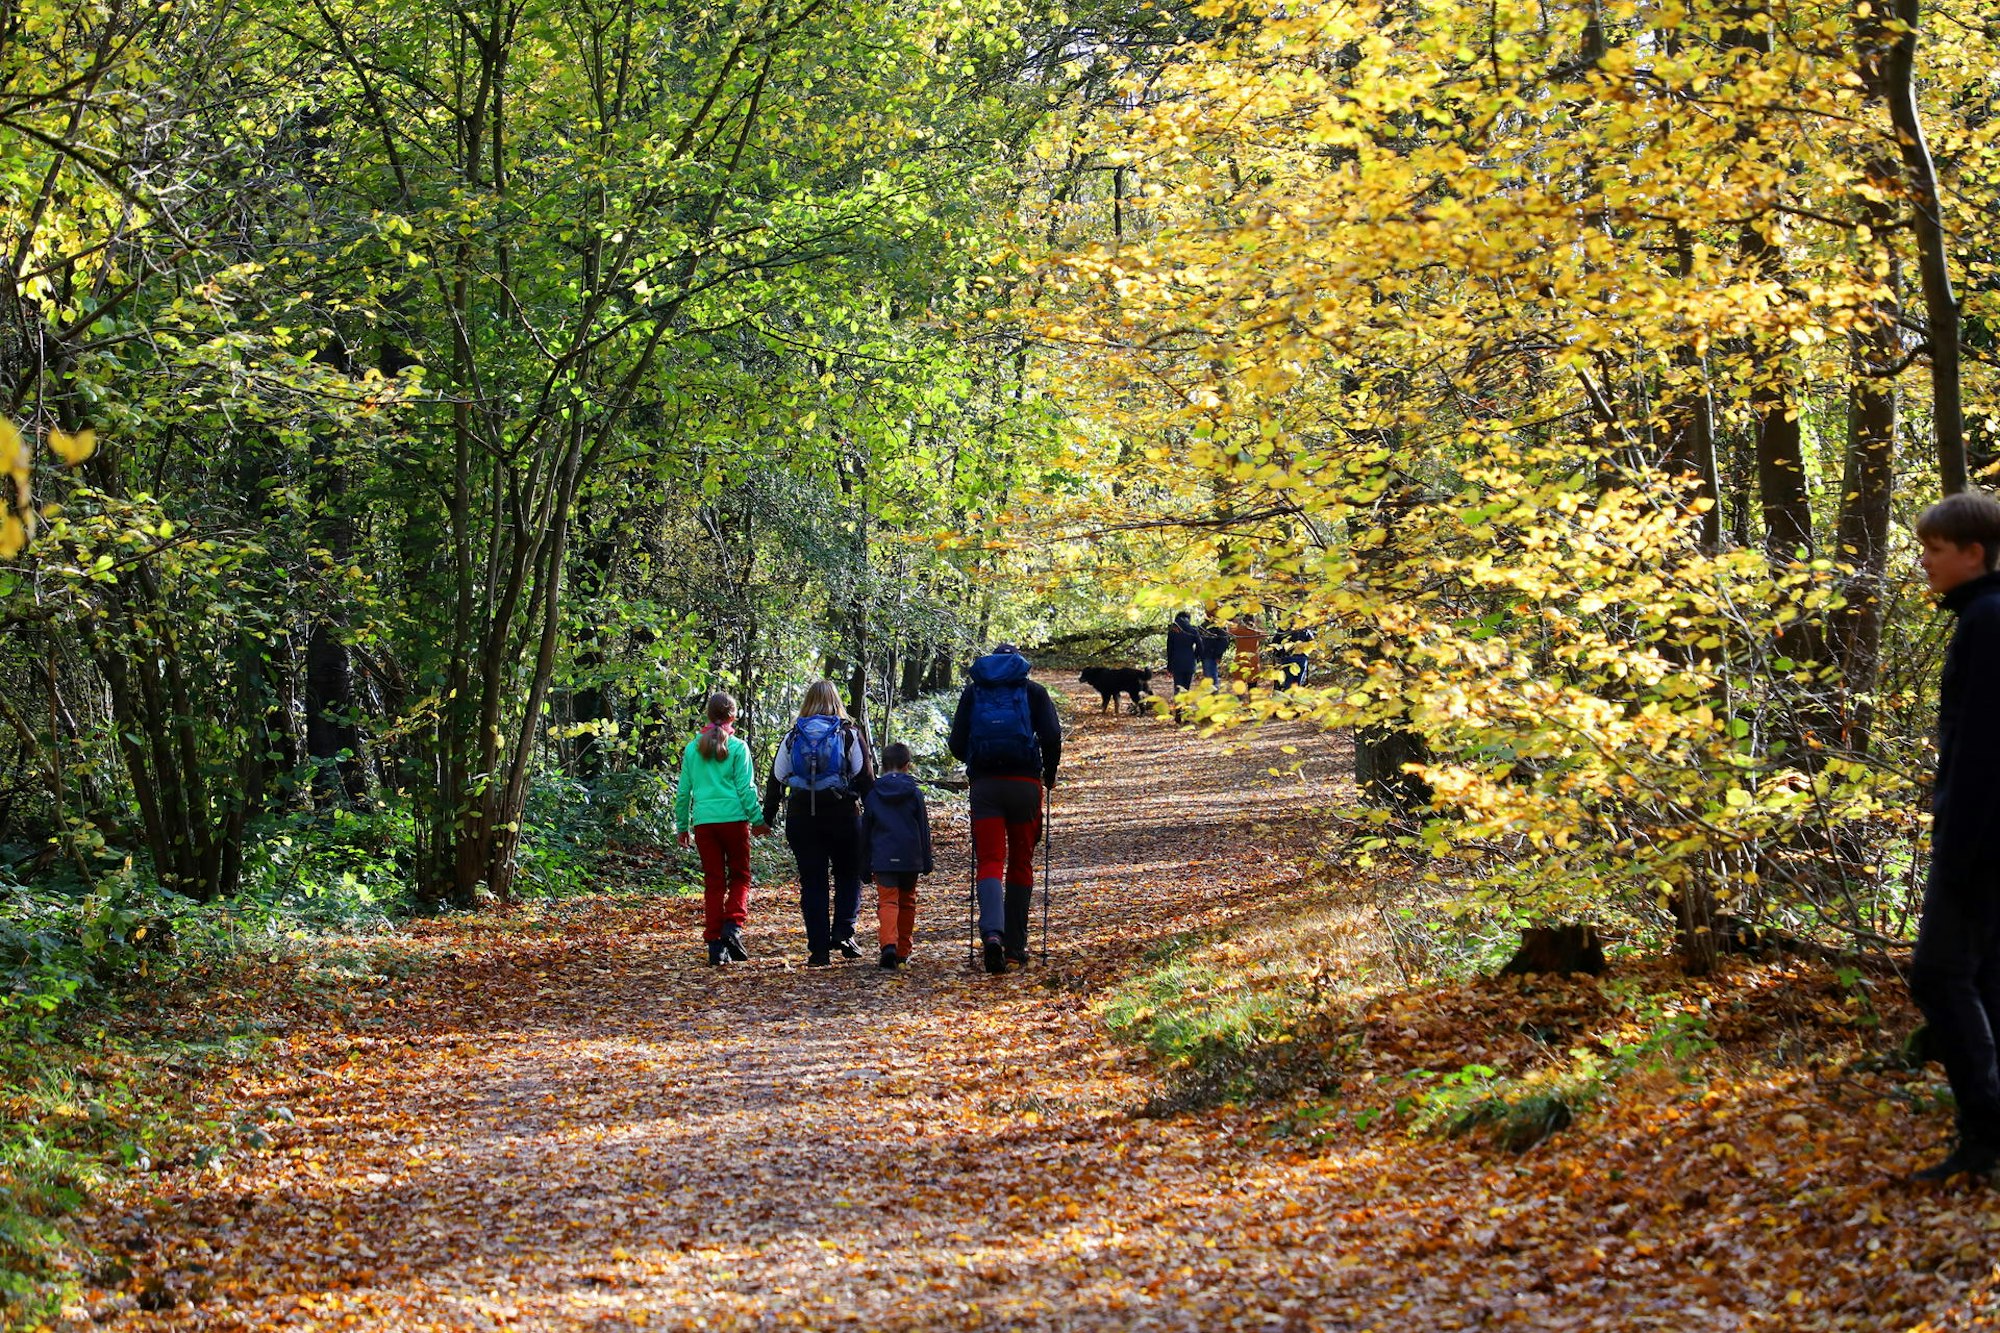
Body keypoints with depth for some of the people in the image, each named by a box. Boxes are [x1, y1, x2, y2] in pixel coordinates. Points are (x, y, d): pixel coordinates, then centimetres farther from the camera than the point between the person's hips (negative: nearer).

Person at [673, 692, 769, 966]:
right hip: (734, 818, -3)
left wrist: (682, 826, 17)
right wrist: (758, 820, 2)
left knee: (713, 882, 7)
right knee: (740, 876, 10)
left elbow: (683, 791, 10)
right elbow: (746, 788, -5)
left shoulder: (693, 748, 6)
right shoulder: (738, 748, -4)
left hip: (703, 821, 3)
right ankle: (733, 925, -12)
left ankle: (715, 944, 4)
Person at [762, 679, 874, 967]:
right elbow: (865, 779, -1)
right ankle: (843, 932, -3)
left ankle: (819, 949, 2)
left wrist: (766, 819, 13)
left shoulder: (793, 736, 7)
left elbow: (776, 779, 7)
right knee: (848, 875, 15)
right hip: (842, 814, -1)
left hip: (801, 817, 1)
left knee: (812, 883, 5)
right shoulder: (849, 734, 2)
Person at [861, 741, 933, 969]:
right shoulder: (915, 793, 1)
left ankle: (888, 944, -29)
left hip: (883, 859, -1)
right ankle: (903, 951, 19)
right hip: (910, 858, 1)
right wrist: (926, 861, 12)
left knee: (887, 901, -5)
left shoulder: (873, 794, 3)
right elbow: (924, 830, 4)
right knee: (907, 902, 15)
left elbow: (865, 832, 8)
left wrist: (865, 867, 15)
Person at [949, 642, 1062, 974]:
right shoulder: (1033, 691, 8)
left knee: (989, 861, -4)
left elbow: (957, 744, 6)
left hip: (984, 782, 0)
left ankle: (992, 933, -27)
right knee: (1020, 864, 11)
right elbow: (1052, 736, -3)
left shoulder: (973, 691, 11)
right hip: (1025, 782, 0)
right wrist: (1050, 773, 13)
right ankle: (1015, 944, 15)